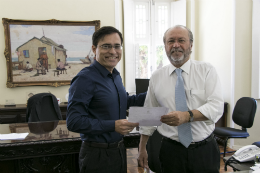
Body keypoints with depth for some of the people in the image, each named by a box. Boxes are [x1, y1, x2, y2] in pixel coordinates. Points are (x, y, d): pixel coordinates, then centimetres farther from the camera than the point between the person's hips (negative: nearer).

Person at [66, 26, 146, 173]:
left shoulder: (116, 76, 8)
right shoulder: (85, 79, -19)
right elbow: (74, 122, -23)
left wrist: (149, 95, 9)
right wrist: (113, 126, -28)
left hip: (119, 150, 8)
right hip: (97, 154, -8)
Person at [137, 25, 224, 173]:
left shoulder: (207, 70, -3)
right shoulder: (156, 77, 3)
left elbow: (216, 106, -14)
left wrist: (187, 116, -30)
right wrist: (142, 148, 9)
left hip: (205, 150, -1)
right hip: (171, 151, 1)